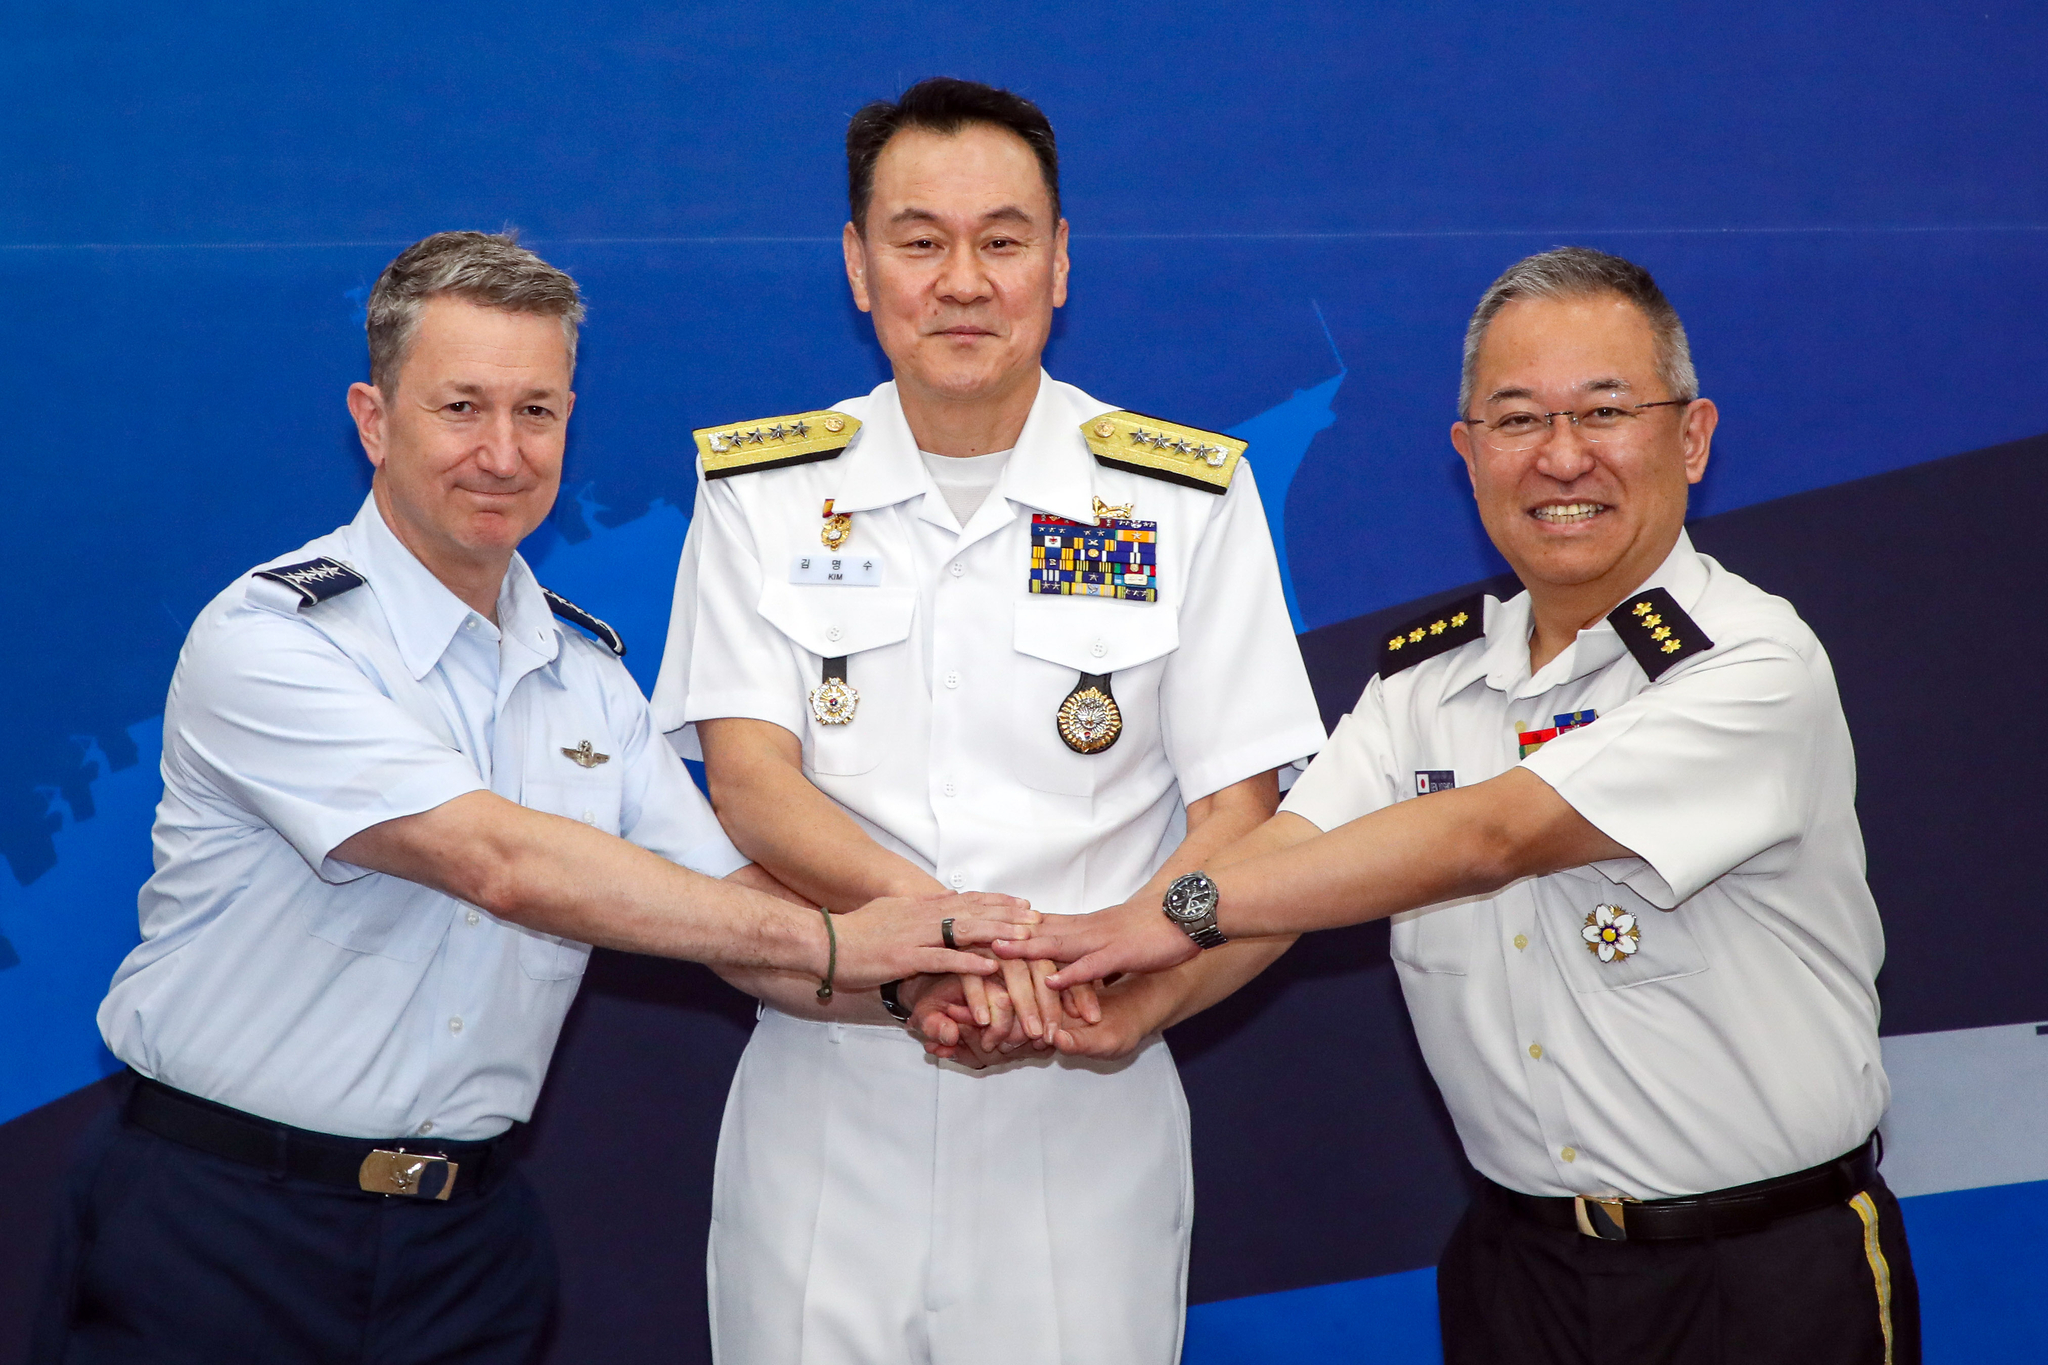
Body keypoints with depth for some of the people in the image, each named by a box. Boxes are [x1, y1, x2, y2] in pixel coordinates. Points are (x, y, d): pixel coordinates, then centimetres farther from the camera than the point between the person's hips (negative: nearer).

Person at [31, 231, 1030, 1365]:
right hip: (217, 1229, -5)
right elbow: (506, 865, -24)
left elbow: (729, 904, 2)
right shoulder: (267, 640, -14)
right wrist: (829, 943, -22)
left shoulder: (589, 677, 8)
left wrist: (930, 984, -18)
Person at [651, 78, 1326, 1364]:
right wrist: (927, 915, -25)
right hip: (821, 1095, 1)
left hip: (1085, 1103, 0)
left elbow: (1239, 813, -3)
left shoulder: (1190, 497, 0)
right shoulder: (762, 490, 3)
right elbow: (749, 781, -6)